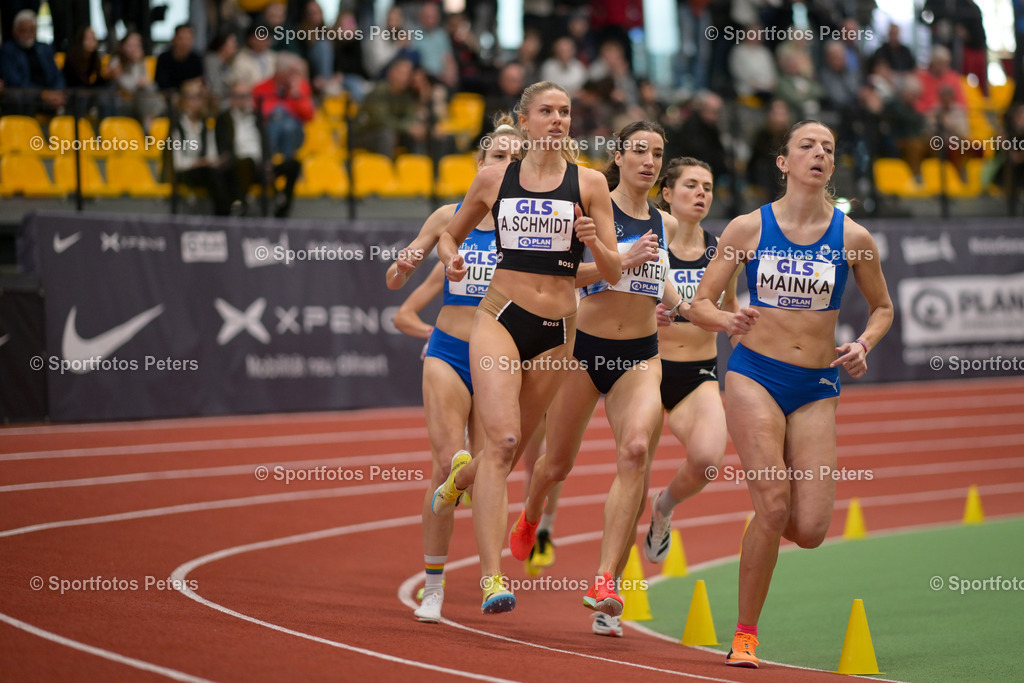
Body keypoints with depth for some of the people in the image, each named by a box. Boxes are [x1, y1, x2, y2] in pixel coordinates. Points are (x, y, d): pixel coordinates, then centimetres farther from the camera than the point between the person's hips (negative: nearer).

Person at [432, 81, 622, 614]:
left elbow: (613, 274, 3)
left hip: (556, 330, 2)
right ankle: (492, 578, -23)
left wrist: (594, 241, -18)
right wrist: (451, 259, -2)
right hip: (500, 318, -2)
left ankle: (459, 482, 50)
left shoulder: (589, 183, 3)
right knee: (501, 439, -19)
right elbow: (450, 235, 20)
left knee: (513, 447, 13)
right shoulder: (494, 179, 5)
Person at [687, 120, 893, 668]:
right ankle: (745, 634, -1)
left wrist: (863, 345, -4)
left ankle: (763, 517, 31)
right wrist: (727, 321, -20)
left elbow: (882, 307, 16)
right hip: (755, 375, -2)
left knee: (810, 530, -7)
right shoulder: (748, 228, 0)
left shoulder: (852, 238, 2)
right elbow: (700, 304, 2)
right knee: (774, 506, -17)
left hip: (817, 387, 2)